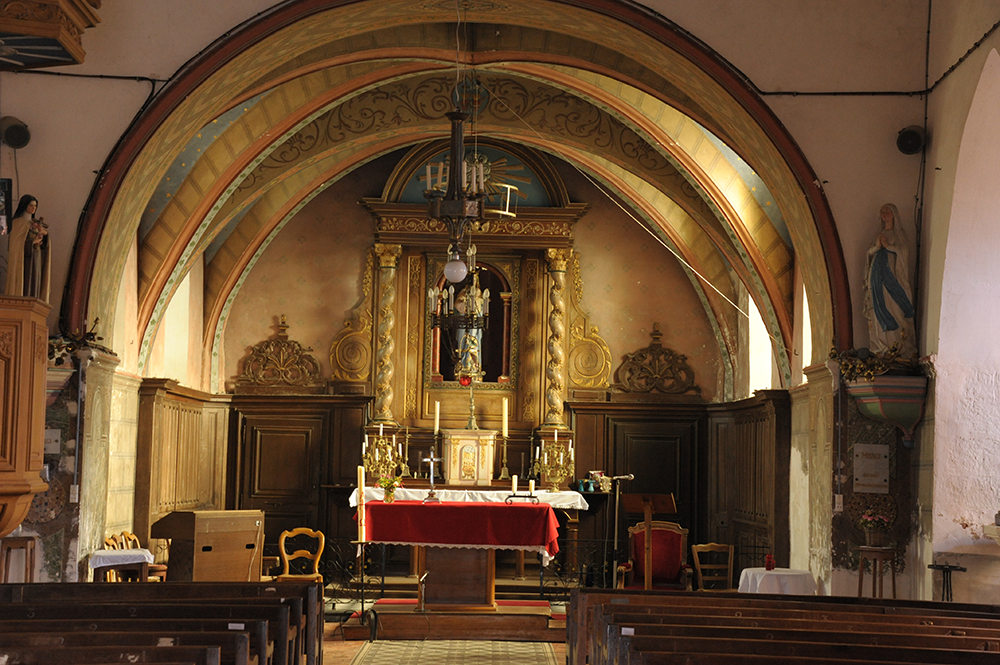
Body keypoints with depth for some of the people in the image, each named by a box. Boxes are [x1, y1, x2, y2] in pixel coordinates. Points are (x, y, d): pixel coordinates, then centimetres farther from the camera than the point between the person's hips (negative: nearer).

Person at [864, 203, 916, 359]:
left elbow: (905, 251, -7)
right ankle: (881, 346, 0)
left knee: (895, 309, -9)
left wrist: (888, 246, -13)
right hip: (878, 275, 4)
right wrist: (877, 246, -7)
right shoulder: (878, 235, 19)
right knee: (879, 310, -1)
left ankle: (900, 348, -9)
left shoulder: (899, 234, 5)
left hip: (892, 275, -4)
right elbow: (869, 252, 11)